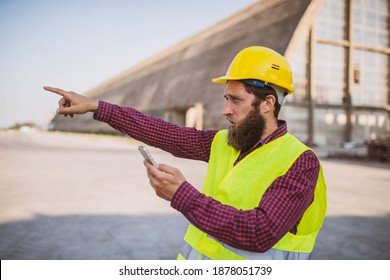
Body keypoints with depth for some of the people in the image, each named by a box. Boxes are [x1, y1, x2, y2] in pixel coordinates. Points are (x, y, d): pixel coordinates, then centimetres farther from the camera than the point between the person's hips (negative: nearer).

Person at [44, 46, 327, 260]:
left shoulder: (300, 162, -18)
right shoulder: (223, 142, 1)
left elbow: (261, 233, -29)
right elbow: (163, 132, 1)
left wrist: (182, 194, -32)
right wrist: (97, 107, 2)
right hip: (196, 265, 6)